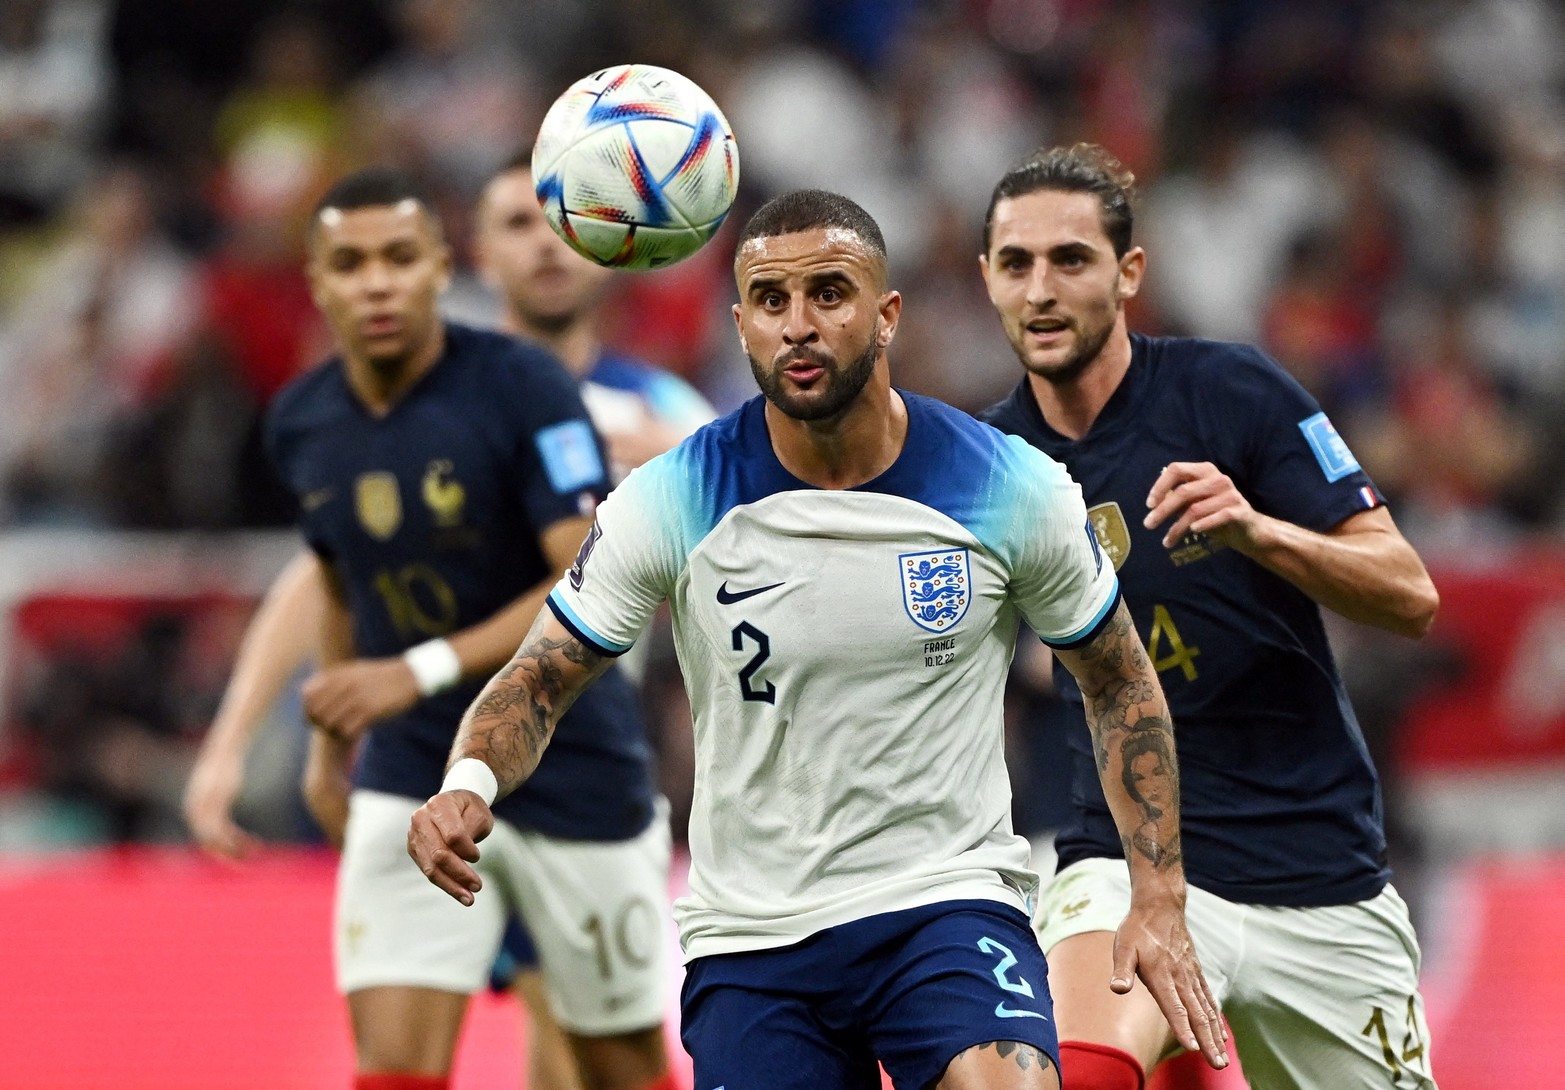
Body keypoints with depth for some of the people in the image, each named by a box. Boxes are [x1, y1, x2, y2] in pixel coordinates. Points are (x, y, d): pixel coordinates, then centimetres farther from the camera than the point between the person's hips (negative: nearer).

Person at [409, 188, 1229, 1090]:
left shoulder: (1012, 490, -6)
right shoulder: (671, 503, -8)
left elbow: (1121, 681, 8)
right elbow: (539, 682, -1)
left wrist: (1160, 899, 2)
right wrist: (470, 784, -23)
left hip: (951, 899, -1)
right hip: (748, 938, 2)